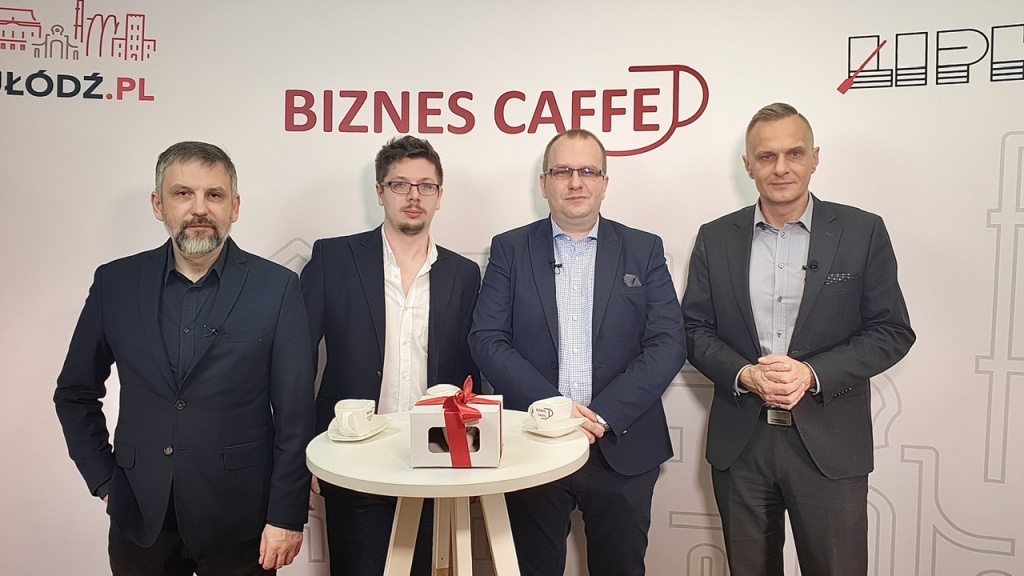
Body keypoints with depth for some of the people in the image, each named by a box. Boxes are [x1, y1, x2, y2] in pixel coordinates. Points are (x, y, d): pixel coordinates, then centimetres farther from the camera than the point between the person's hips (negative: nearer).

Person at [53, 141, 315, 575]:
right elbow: (76, 393, 11)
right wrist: (103, 479, 5)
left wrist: (286, 516, -9)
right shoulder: (115, 283, 0)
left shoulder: (277, 288, -8)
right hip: (140, 518, 2)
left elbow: (294, 413, -8)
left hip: (239, 521, -2)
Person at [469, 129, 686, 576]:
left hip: (622, 447, 1)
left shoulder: (644, 250, 4)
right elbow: (487, 340, -4)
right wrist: (549, 405, -16)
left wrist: (604, 414, -14)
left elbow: (669, 343, -4)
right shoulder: (509, 249, 3)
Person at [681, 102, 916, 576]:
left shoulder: (863, 232, -1)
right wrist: (744, 374, -14)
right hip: (739, 443, 2)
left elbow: (892, 332, -2)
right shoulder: (715, 238, 4)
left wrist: (812, 373, -16)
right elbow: (695, 330, 4)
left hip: (830, 445, -1)